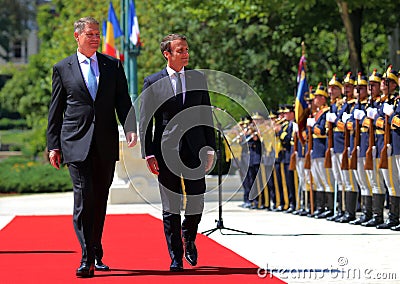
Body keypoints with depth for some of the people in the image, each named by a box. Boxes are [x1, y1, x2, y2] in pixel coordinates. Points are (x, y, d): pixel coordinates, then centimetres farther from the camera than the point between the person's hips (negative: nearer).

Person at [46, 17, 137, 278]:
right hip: (76, 143, -3)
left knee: (100, 200, 10)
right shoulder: (62, 68, 6)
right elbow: (56, 110, 8)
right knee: (84, 197, -13)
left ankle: (97, 255, 21)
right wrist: (53, 145, 4)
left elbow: (123, 101, 7)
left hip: (106, 144, 3)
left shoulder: (113, 66, 11)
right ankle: (87, 259, -15)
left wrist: (130, 128, -11)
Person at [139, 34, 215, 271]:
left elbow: (207, 115, 11)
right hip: (166, 151, -2)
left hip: (194, 149, 2)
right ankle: (176, 257, 11)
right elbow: (145, 122, 1)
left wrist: (210, 148, 5)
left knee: (197, 202, 1)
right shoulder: (152, 82, 1)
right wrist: (149, 154, -7)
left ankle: (189, 238, 31)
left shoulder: (198, 78, 9)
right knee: (171, 207, 3)